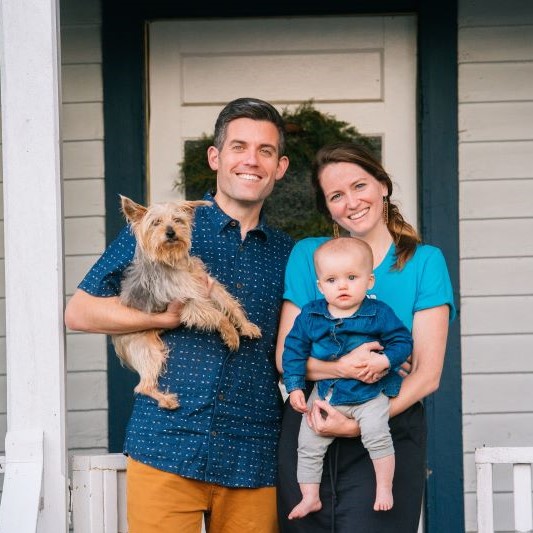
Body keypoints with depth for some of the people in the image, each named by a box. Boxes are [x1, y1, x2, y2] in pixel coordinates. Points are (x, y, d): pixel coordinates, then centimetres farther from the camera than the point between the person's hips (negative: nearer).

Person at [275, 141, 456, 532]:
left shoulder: (425, 262, 2)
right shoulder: (308, 255, 7)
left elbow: (427, 374, -5)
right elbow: (286, 357, 2)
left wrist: (359, 425, -18)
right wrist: (341, 367, -19)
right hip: (308, 434, 2)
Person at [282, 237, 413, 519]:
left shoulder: (379, 313, -8)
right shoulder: (310, 316, -3)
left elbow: (402, 341, -3)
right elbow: (294, 348, 4)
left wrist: (385, 360, -22)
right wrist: (294, 386, -2)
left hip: (368, 393, -3)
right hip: (324, 393, 3)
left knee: (376, 434, -24)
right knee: (308, 444, 5)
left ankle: (384, 488, -6)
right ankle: (310, 497, 21)